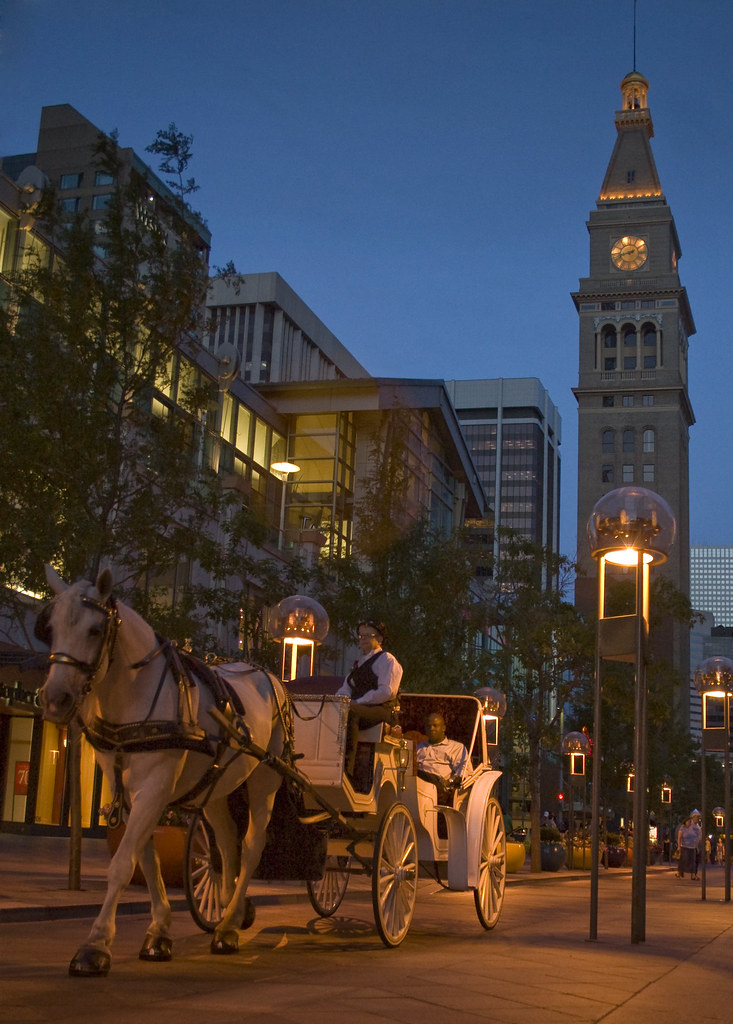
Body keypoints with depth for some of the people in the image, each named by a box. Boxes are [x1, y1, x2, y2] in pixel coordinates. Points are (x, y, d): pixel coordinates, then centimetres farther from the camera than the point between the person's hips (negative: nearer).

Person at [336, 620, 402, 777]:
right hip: (359, 709, 7)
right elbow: (346, 688, 21)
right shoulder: (360, 662, 29)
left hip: (381, 711, -7)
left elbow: (386, 692, -11)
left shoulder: (386, 659, 3)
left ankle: (347, 768, -44)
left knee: (349, 713, -37)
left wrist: (358, 702, -17)